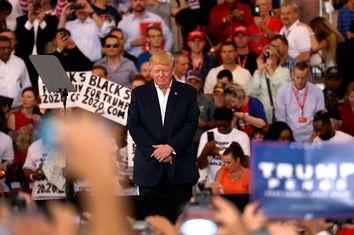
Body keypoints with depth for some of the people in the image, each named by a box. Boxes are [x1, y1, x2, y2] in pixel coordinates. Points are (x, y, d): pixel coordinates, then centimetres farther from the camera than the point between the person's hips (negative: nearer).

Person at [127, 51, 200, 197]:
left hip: (180, 167, 0)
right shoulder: (139, 94, 8)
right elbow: (134, 126, 0)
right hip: (149, 166, 0)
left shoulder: (188, 92, 6)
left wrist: (171, 147, -14)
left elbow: (191, 124, -2)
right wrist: (153, 151, -12)